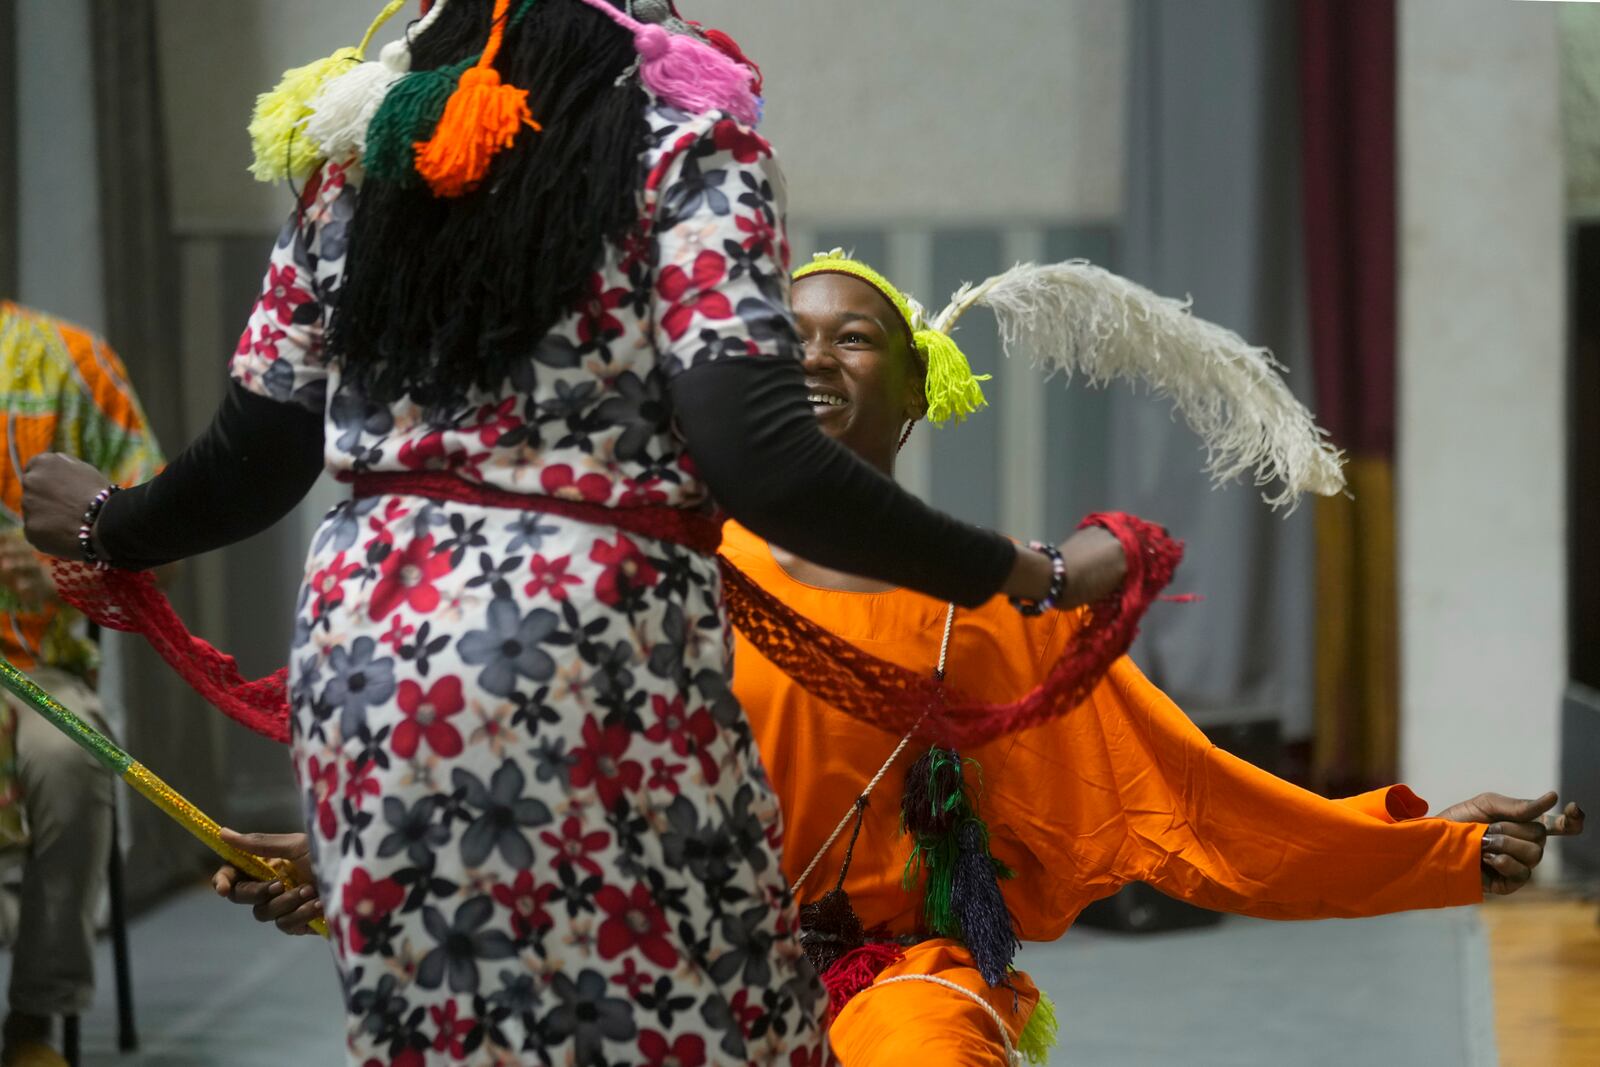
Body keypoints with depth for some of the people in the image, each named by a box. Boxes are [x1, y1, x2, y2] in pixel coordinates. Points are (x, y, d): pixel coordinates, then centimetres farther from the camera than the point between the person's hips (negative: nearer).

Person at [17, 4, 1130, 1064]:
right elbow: (758, 459, -16)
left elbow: (254, 457, 13)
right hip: (589, 656, -6)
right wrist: (1034, 575, -10)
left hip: (361, 655, 6)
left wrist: (104, 526, 33)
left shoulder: (359, 145, 12)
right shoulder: (692, 145, -3)